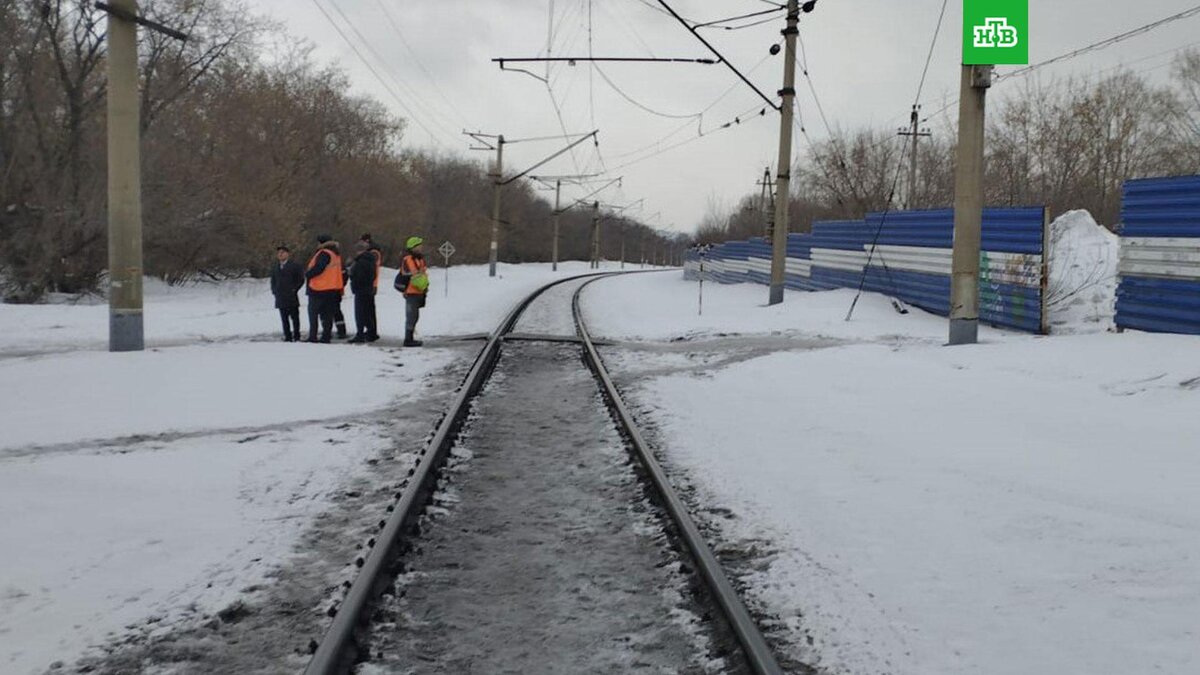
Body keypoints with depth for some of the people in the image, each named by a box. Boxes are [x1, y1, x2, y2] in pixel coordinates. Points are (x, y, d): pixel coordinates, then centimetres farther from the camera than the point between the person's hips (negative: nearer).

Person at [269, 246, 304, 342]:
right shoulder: (274, 268, 16)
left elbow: (301, 279, -2)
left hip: (291, 298, -5)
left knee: (294, 318, 1)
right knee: (284, 318, 5)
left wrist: (294, 289, -8)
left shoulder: (294, 265, 0)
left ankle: (296, 337, 5)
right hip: (280, 298, 5)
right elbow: (273, 281, 24)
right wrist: (274, 291, 9)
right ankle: (287, 337, 8)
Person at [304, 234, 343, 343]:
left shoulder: (324, 254, -15)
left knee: (313, 313, 1)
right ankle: (326, 337, 6)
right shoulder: (336, 255, 13)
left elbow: (318, 268, -24)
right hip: (333, 289, 8)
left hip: (319, 289, -8)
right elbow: (340, 271, 15)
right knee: (328, 315, 8)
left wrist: (307, 274, -7)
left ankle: (312, 337, -2)